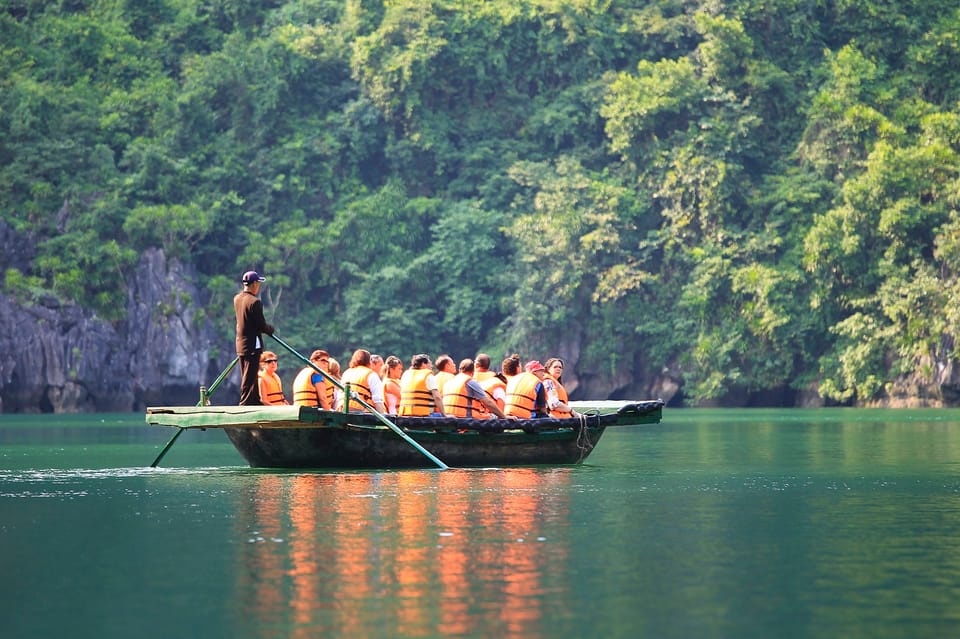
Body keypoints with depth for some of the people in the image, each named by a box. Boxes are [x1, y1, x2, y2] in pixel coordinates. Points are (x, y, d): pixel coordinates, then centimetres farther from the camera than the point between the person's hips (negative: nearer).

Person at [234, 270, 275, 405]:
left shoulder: (237, 299, 6)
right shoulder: (255, 302, -19)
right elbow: (261, 326, -16)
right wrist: (271, 329, 2)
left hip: (241, 345, 8)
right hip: (253, 345, -8)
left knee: (250, 378, 17)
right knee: (249, 379, -5)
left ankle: (256, 403, 25)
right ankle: (245, 405, -7)